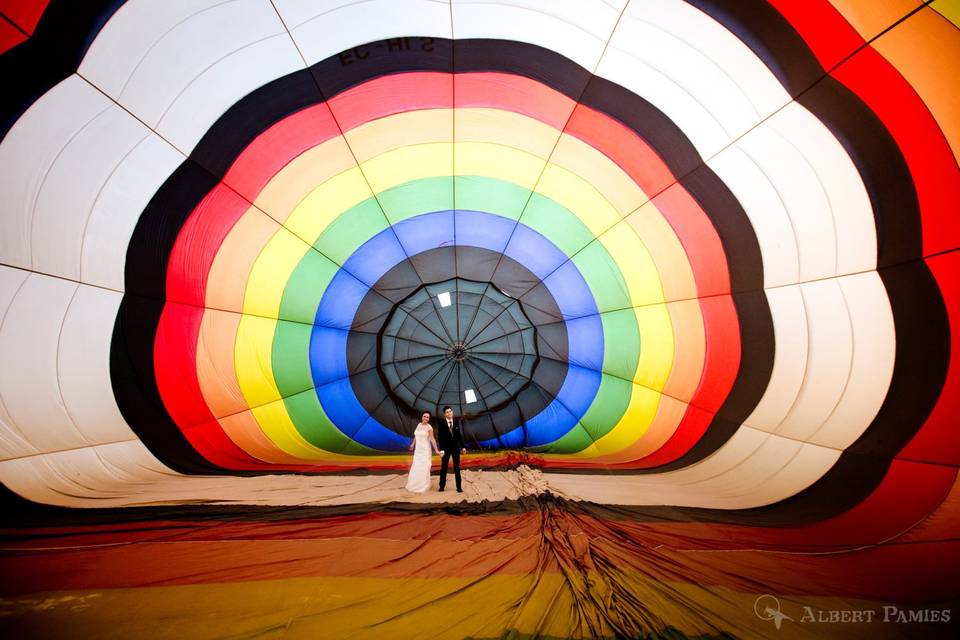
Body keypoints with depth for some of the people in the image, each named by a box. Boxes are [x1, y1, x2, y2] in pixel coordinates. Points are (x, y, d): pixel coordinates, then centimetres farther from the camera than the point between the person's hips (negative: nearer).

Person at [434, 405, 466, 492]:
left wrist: (463, 446, 2)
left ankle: (459, 487, 13)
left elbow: (459, 434, 3)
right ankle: (442, 486, 20)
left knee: (457, 467, 6)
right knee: (443, 468, 8)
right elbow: (440, 437, -12)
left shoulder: (456, 421, -3)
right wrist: (441, 449, -16)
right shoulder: (441, 422, -12)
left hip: (456, 447, 2)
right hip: (446, 448, -2)